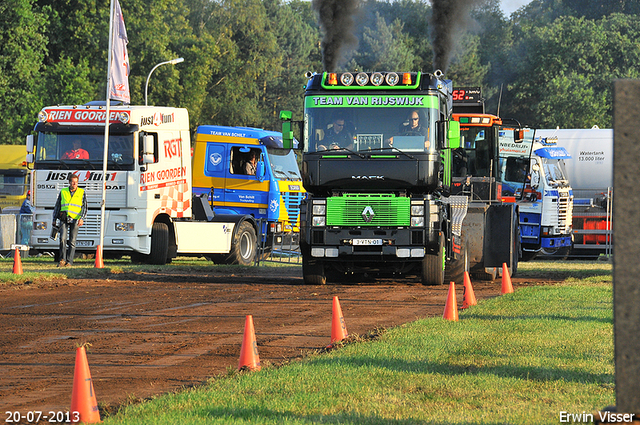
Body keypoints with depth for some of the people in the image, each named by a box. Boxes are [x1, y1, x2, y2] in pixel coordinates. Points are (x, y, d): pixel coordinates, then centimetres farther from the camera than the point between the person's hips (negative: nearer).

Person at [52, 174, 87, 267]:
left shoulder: (81, 193, 6)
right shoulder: (63, 192, 10)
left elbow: (84, 207, 2)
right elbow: (57, 206, 17)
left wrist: (82, 218, -13)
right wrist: (54, 219, 15)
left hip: (75, 220, -1)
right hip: (64, 219, 1)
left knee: (72, 241, 0)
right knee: (63, 238, -13)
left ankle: (69, 261, 5)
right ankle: (62, 260, -7)